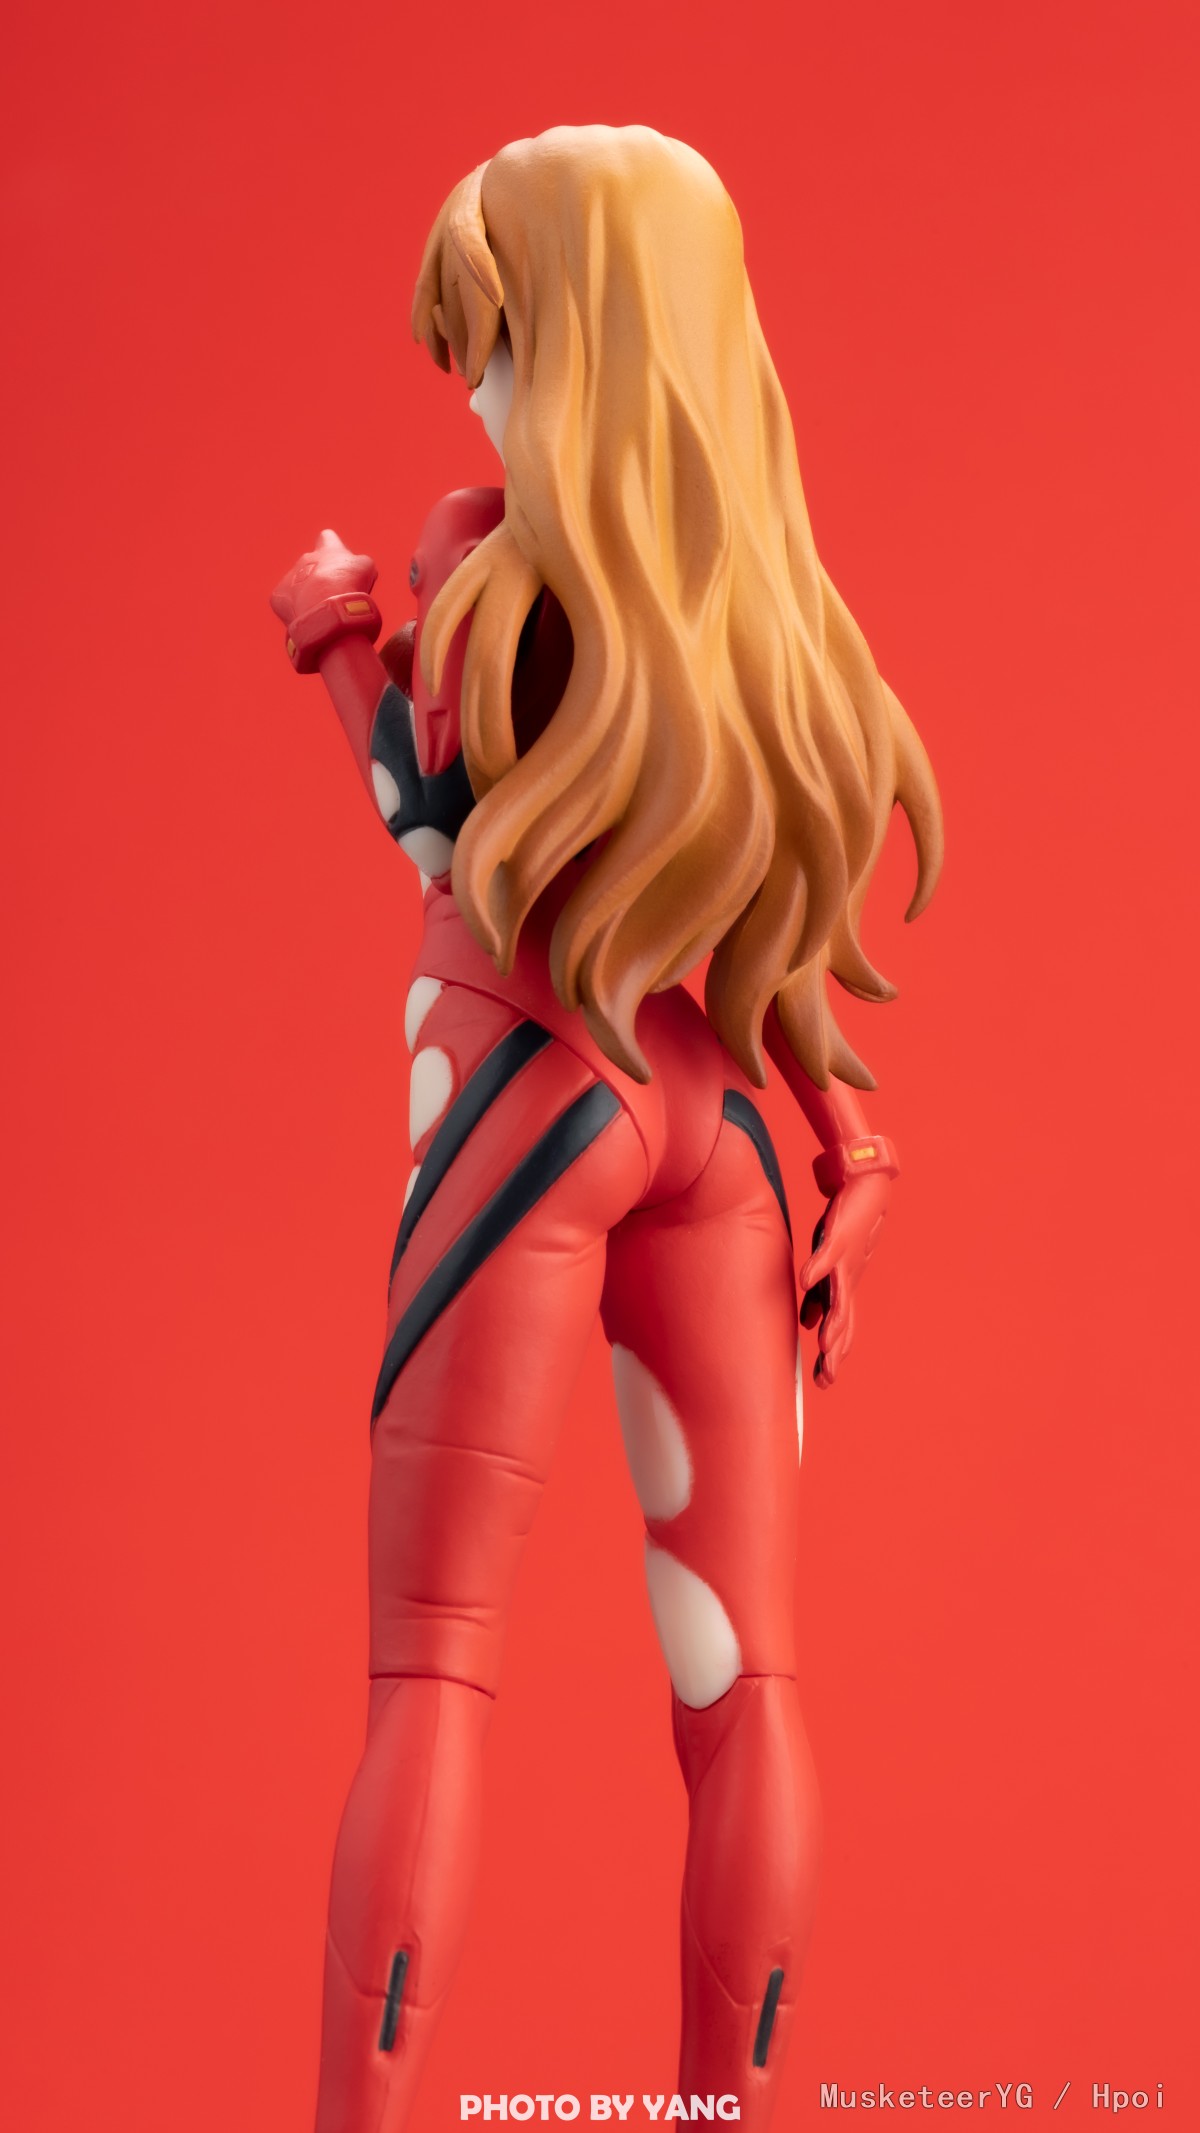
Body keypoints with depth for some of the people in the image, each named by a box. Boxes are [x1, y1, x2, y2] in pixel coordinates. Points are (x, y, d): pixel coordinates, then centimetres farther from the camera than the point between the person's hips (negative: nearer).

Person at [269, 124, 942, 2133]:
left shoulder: (496, 550, -5)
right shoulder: (768, 599, 12)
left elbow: (448, 823, -10)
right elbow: (789, 929, 10)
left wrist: (337, 630, 4)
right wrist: (842, 1165, 12)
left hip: (528, 1101, -5)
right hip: (716, 1128, 5)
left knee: (432, 1662, -1)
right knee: (746, 1677, 6)